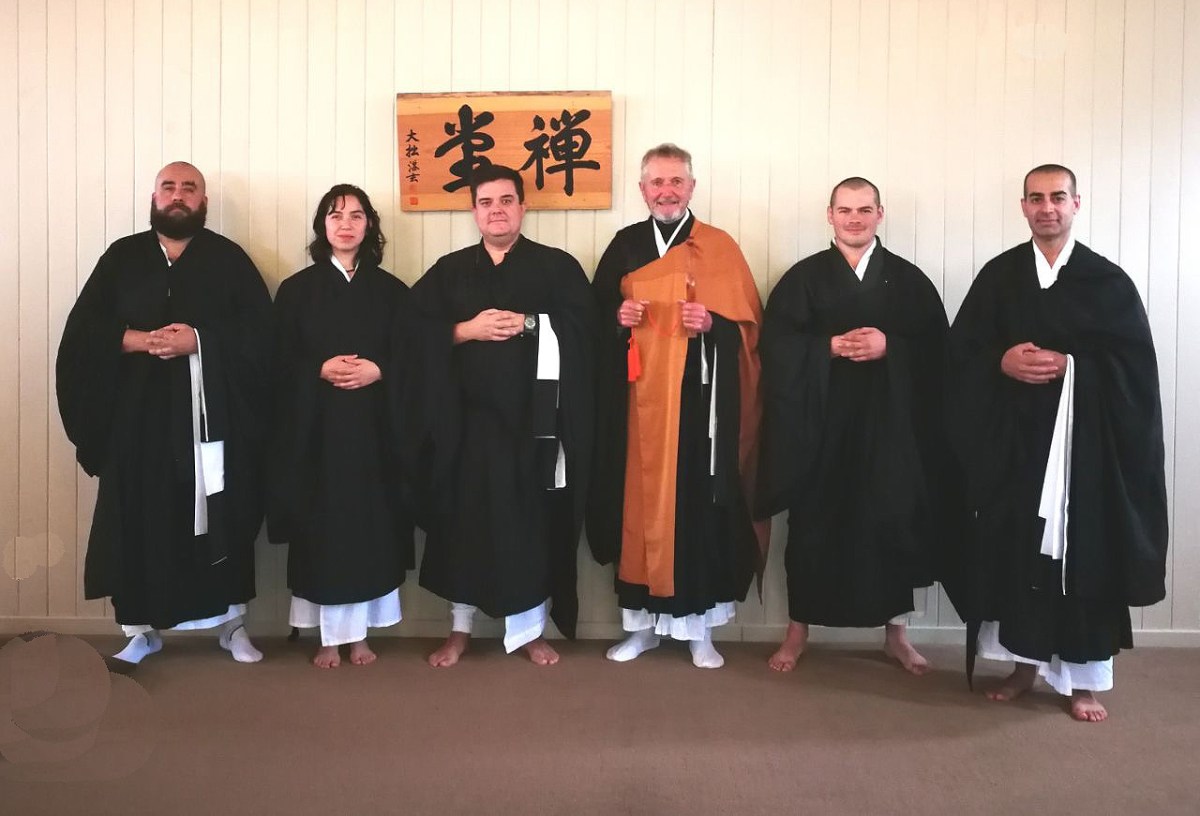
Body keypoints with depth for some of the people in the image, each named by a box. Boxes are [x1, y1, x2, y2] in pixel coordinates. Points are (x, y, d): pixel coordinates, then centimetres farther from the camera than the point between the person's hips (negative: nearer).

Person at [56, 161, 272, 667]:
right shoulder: (122, 257, 11)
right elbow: (83, 329, 3)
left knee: (221, 518, 2)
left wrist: (198, 340, -17)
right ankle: (141, 628, 15)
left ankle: (232, 623, 14)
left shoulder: (230, 259, 7)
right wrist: (137, 340, -15)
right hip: (137, 412, 2)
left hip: (213, 412, -1)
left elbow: (259, 330, -4)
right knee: (139, 520, 3)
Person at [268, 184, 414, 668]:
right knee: (321, 526, 1)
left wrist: (377, 371, -14)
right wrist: (321, 370, -15)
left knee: (370, 524, 3)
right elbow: (281, 363, 2)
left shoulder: (390, 290, 8)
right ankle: (329, 638, 13)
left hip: (373, 426, 1)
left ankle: (359, 634, 17)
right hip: (315, 427, -1)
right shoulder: (297, 289, 6)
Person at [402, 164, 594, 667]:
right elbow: (419, 334, 2)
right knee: (464, 519, 6)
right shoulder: (448, 271, 12)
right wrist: (466, 330, -12)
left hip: (532, 417, -1)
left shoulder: (558, 266, 7)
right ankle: (460, 627, 21)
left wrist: (527, 324, -16)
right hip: (466, 416, 2)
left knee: (531, 522, 4)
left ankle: (529, 628, 19)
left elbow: (580, 325, -7)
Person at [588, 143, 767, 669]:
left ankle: (699, 625, 13)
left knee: (698, 501, -1)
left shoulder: (720, 247, 4)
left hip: (699, 397, -2)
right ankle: (643, 621, 18)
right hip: (637, 397, 3)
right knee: (639, 500, 4)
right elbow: (595, 316, 14)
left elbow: (750, 323, 2)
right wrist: (617, 317, -7)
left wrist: (712, 323, -17)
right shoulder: (625, 246, 11)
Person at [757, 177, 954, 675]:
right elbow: (775, 344, -5)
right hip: (818, 419, -1)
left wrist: (888, 347, -15)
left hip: (889, 420, 1)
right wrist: (830, 347, -16)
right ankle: (798, 629, 19)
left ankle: (895, 632, 22)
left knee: (893, 520, 6)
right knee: (812, 521, 4)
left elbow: (935, 347, 2)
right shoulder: (804, 277, 4)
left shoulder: (908, 279, 7)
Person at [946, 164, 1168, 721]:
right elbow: (962, 351, 4)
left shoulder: (1108, 280, 3)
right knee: (1015, 546, 5)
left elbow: (1134, 363, -3)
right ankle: (1023, 663, 20)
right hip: (1013, 436, 2)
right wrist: (1003, 363, -14)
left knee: (1084, 550, 1)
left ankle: (1083, 678, 14)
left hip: (1086, 438, -1)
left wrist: (1069, 365, -15)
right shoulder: (998, 275, 7)